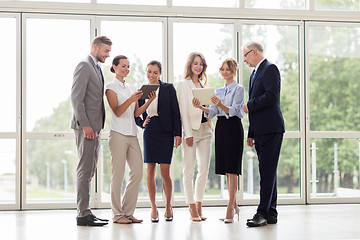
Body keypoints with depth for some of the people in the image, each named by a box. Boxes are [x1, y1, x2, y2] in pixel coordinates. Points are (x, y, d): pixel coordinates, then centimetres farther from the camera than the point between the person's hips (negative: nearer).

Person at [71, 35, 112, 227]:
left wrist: (97, 127, 17)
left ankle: (85, 212, 16)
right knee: (85, 170, -8)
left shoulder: (97, 69, 21)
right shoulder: (84, 66, -9)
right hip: (86, 127, -10)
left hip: (94, 127, 10)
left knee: (89, 171, 11)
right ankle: (83, 214, -6)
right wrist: (85, 125, -20)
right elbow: (76, 98, -17)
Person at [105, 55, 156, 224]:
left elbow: (136, 113, 14)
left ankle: (128, 212, 9)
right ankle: (117, 214, 2)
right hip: (118, 134, -7)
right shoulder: (111, 88, 0)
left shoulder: (131, 88, 19)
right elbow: (117, 111, -10)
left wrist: (149, 101, 1)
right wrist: (130, 100, -25)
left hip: (132, 134, 7)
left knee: (137, 173, 1)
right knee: (118, 174, -5)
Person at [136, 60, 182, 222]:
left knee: (165, 172, -4)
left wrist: (178, 134, -6)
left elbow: (175, 112, -1)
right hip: (149, 133, 3)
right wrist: (142, 123, -2)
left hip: (165, 133, -2)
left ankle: (168, 206, 13)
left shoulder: (168, 88, 2)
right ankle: (153, 208, 10)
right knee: (150, 171, 1)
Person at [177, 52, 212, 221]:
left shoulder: (204, 84, 17)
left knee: (204, 169, 3)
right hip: (191, 129, -6)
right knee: (189, 170, -3)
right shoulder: (183, 85, -1)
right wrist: (188, 134, -13)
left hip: (205, 129, 6)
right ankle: (192, 207, 1)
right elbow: (183, 111, -7)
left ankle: (199, 205, 11)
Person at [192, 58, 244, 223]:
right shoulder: (218, 91, 18)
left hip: (233, 127, -7)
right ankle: (234, 205, 17)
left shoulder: (239, 89, -1)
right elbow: (212, 113, 8)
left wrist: (221, 105, -33)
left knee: (232, 168, -10)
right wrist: (200, 107, -11)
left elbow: (233, 110, -14)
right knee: (226, 168, 8)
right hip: (221, 127, 7)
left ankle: (230, 208, -11)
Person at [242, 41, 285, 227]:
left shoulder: (270, 69, -7)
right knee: (267, 172, 10)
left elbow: (271, 95, -21)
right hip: (260, 131, 10)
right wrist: (251, 133, 20)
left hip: (270, 129, -10)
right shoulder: (255, 73, 23)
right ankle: (271, 214, 14)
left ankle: (263, 213, -11)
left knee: (267, 171, -10)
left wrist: (249, 105, -10)